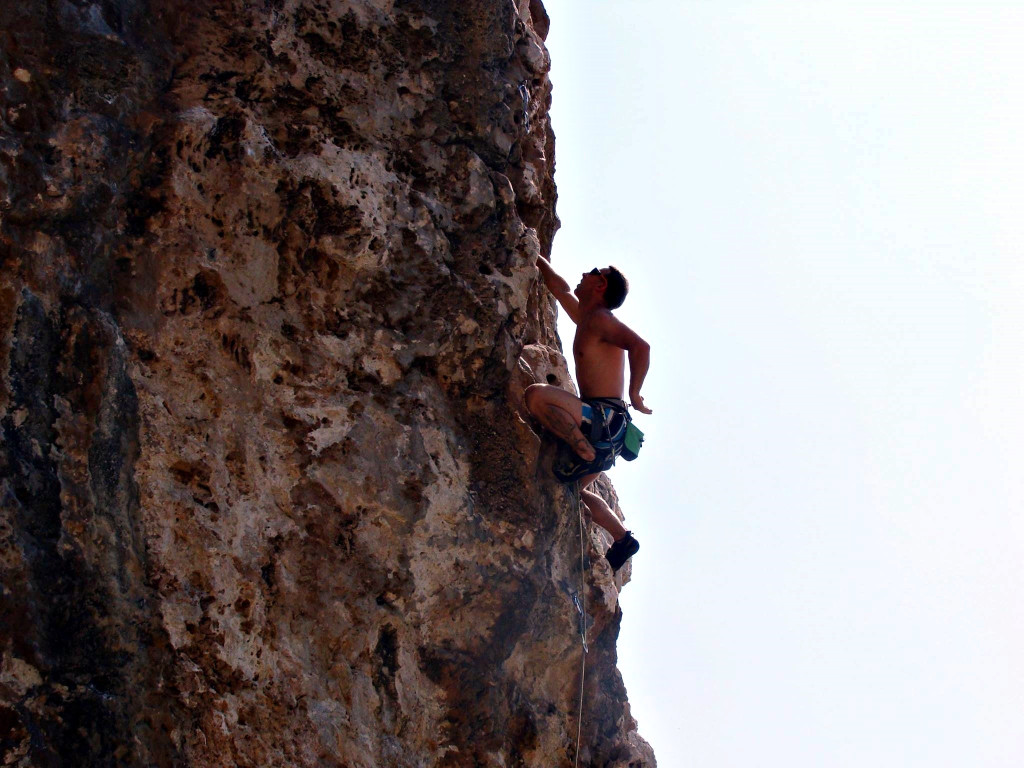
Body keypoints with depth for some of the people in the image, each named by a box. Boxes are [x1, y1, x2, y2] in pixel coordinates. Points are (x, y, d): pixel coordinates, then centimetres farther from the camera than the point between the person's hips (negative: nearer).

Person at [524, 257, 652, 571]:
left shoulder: (600, 319, -9)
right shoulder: (585, 319, 20)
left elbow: (640, 346, -25)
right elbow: (560, 287, 38)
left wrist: (634, 394, -21)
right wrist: (535, 258, 39)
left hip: (606, 418, -10)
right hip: (599, 424, 10)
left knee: (536, 395, -27)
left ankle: (586, 453, -19)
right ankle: (622, 539, 26)